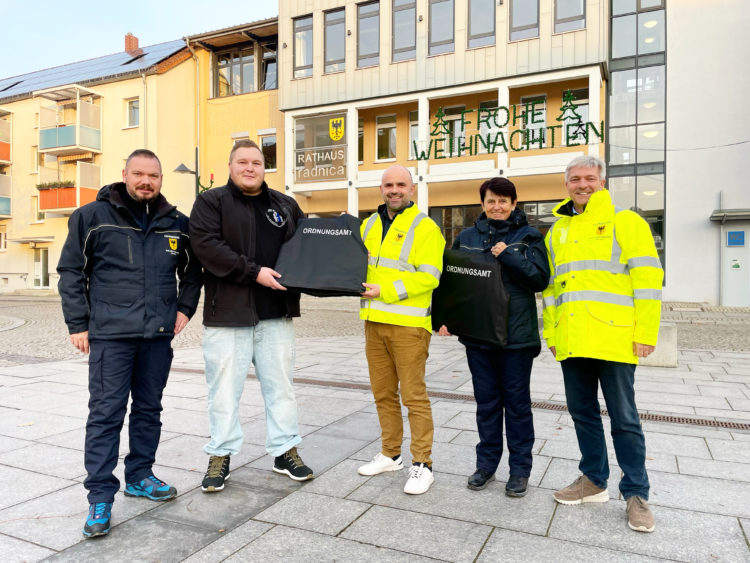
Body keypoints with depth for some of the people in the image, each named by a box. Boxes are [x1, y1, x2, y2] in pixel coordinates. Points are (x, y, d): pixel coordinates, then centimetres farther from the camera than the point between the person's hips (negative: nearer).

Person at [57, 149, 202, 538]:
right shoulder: (92, 217, 0)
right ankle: (100, 497, 8)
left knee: (149, 409, 13)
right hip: (110, 334, -4)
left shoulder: (176, 224, 9)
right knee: (106, 414, -2)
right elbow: (71, 271, 2)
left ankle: (139, 476, 29)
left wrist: (184, 309, 10)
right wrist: (77, 324, -2)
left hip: (158, 335, 4)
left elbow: (192, 271, 21)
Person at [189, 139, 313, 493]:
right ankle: (221, 455, 21)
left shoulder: (286, 206, 14)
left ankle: (285, 450, 25)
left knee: (280, 385, 11)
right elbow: (206, 245, -13)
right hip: (227, 314, -3)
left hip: (277, 315, 4)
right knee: (225, 389, 5)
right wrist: (254, 272, -20)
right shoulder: (211, 202, 1)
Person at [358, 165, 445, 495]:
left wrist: (386, 291, -19)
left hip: (408, 324, -6)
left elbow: (428, 277, -14)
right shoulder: (370, 225, 15)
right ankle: (391, 455, 30)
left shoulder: (424, 227, -6)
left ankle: (422, 464, 11)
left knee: (414, 396, -1)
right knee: (383, 393, 15)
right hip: (374, 321, 7)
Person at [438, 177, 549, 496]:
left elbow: (540, 278, -9)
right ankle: (486, 464, 27)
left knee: (517, 401, 7)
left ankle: (520, 469, 21)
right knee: (486, 401, 13)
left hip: (517, 334, -3)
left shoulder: (528, 236, 1)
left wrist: (507, 255, -16)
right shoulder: (466, 237, 9)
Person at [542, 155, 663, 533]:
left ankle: (636, 493, 19)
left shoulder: (626, 223, 0)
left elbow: (648, 278, -6)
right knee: (582, 412, 14)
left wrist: (645, 332, -11)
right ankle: (594, 480, 29)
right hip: (571, 341, 5)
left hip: (613, 338, -5)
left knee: (624, 418, 4)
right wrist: (550, 331, 13)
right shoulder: (557, 232, 16)